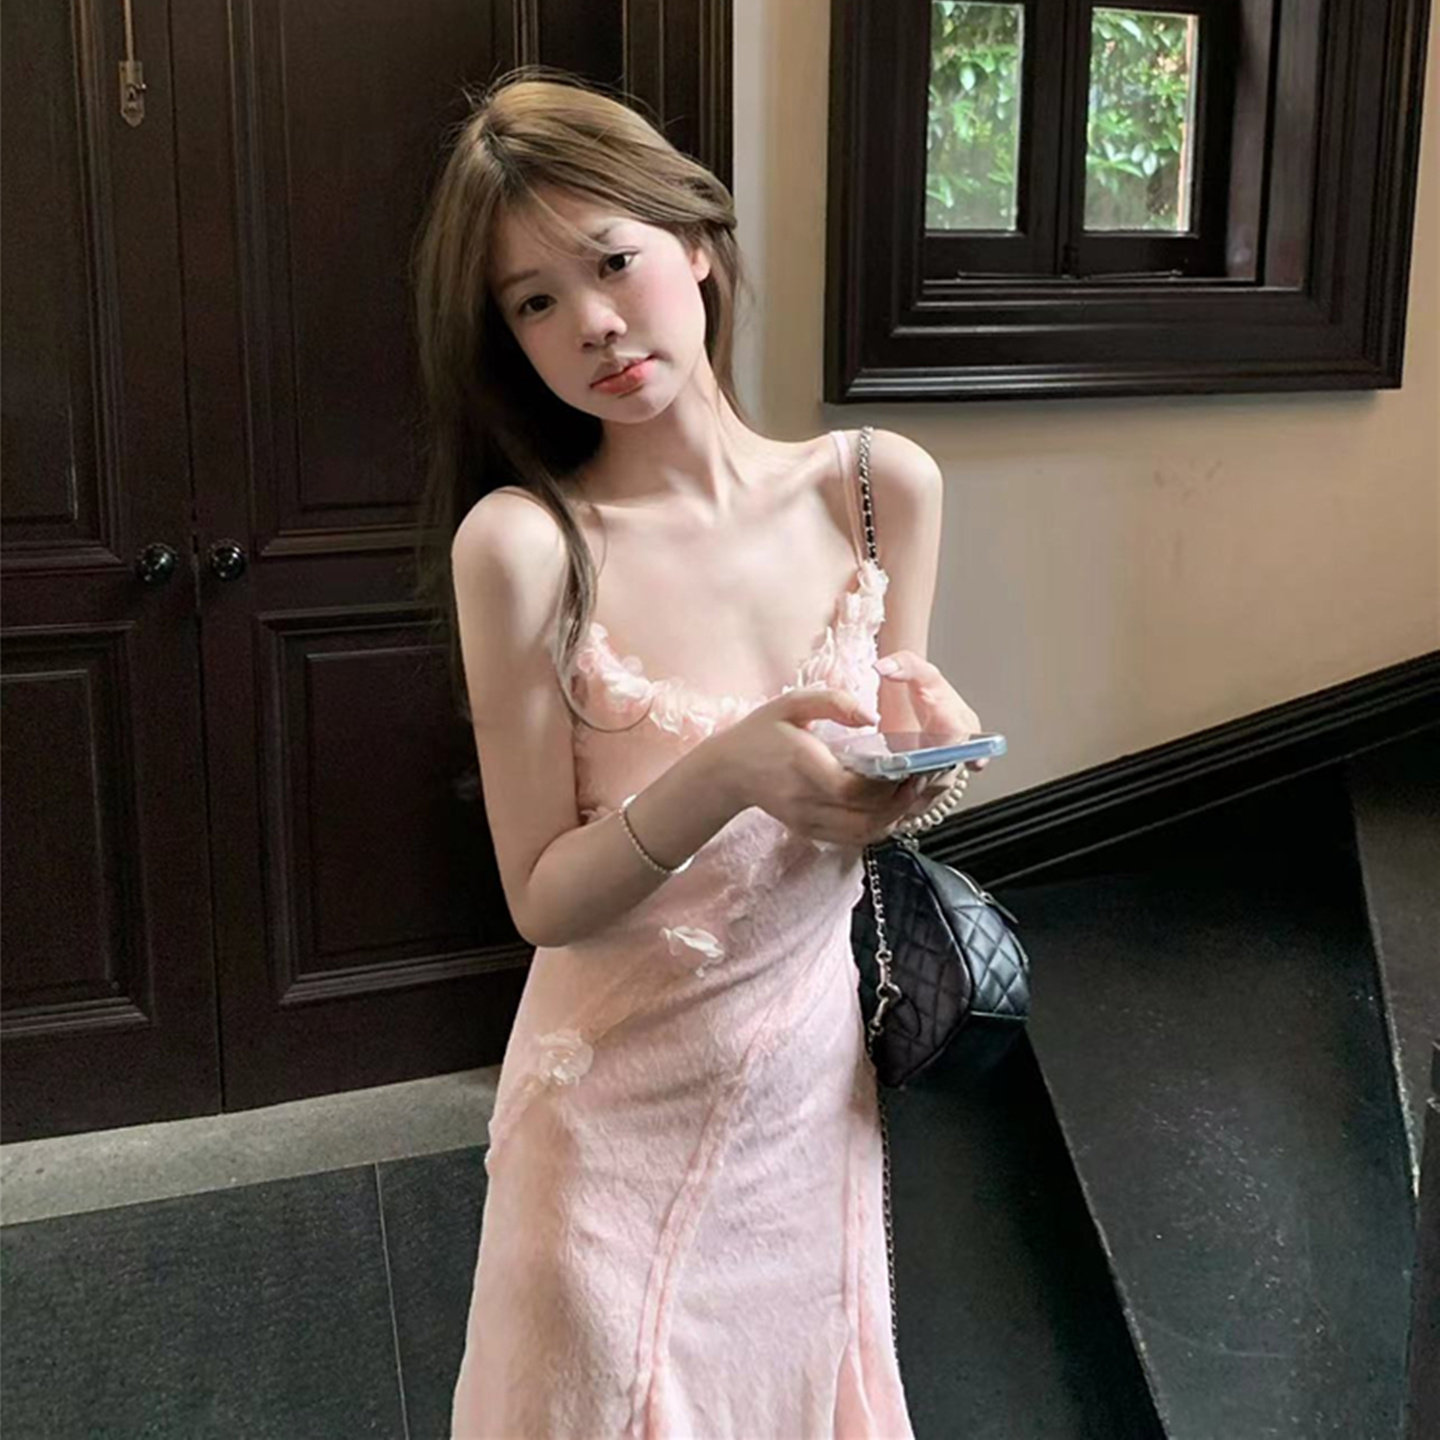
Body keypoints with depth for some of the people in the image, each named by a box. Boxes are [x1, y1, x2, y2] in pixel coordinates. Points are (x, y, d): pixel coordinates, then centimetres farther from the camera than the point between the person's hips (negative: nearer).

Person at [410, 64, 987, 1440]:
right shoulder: (522, 542, -19)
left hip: (815, 1075, 4)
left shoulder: (881, 488, -8)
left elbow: (872, 792, 3)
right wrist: (729, 777, -31)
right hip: (622, 1109, -3)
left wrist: (912, 736, -20)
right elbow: (543, 898, -15)